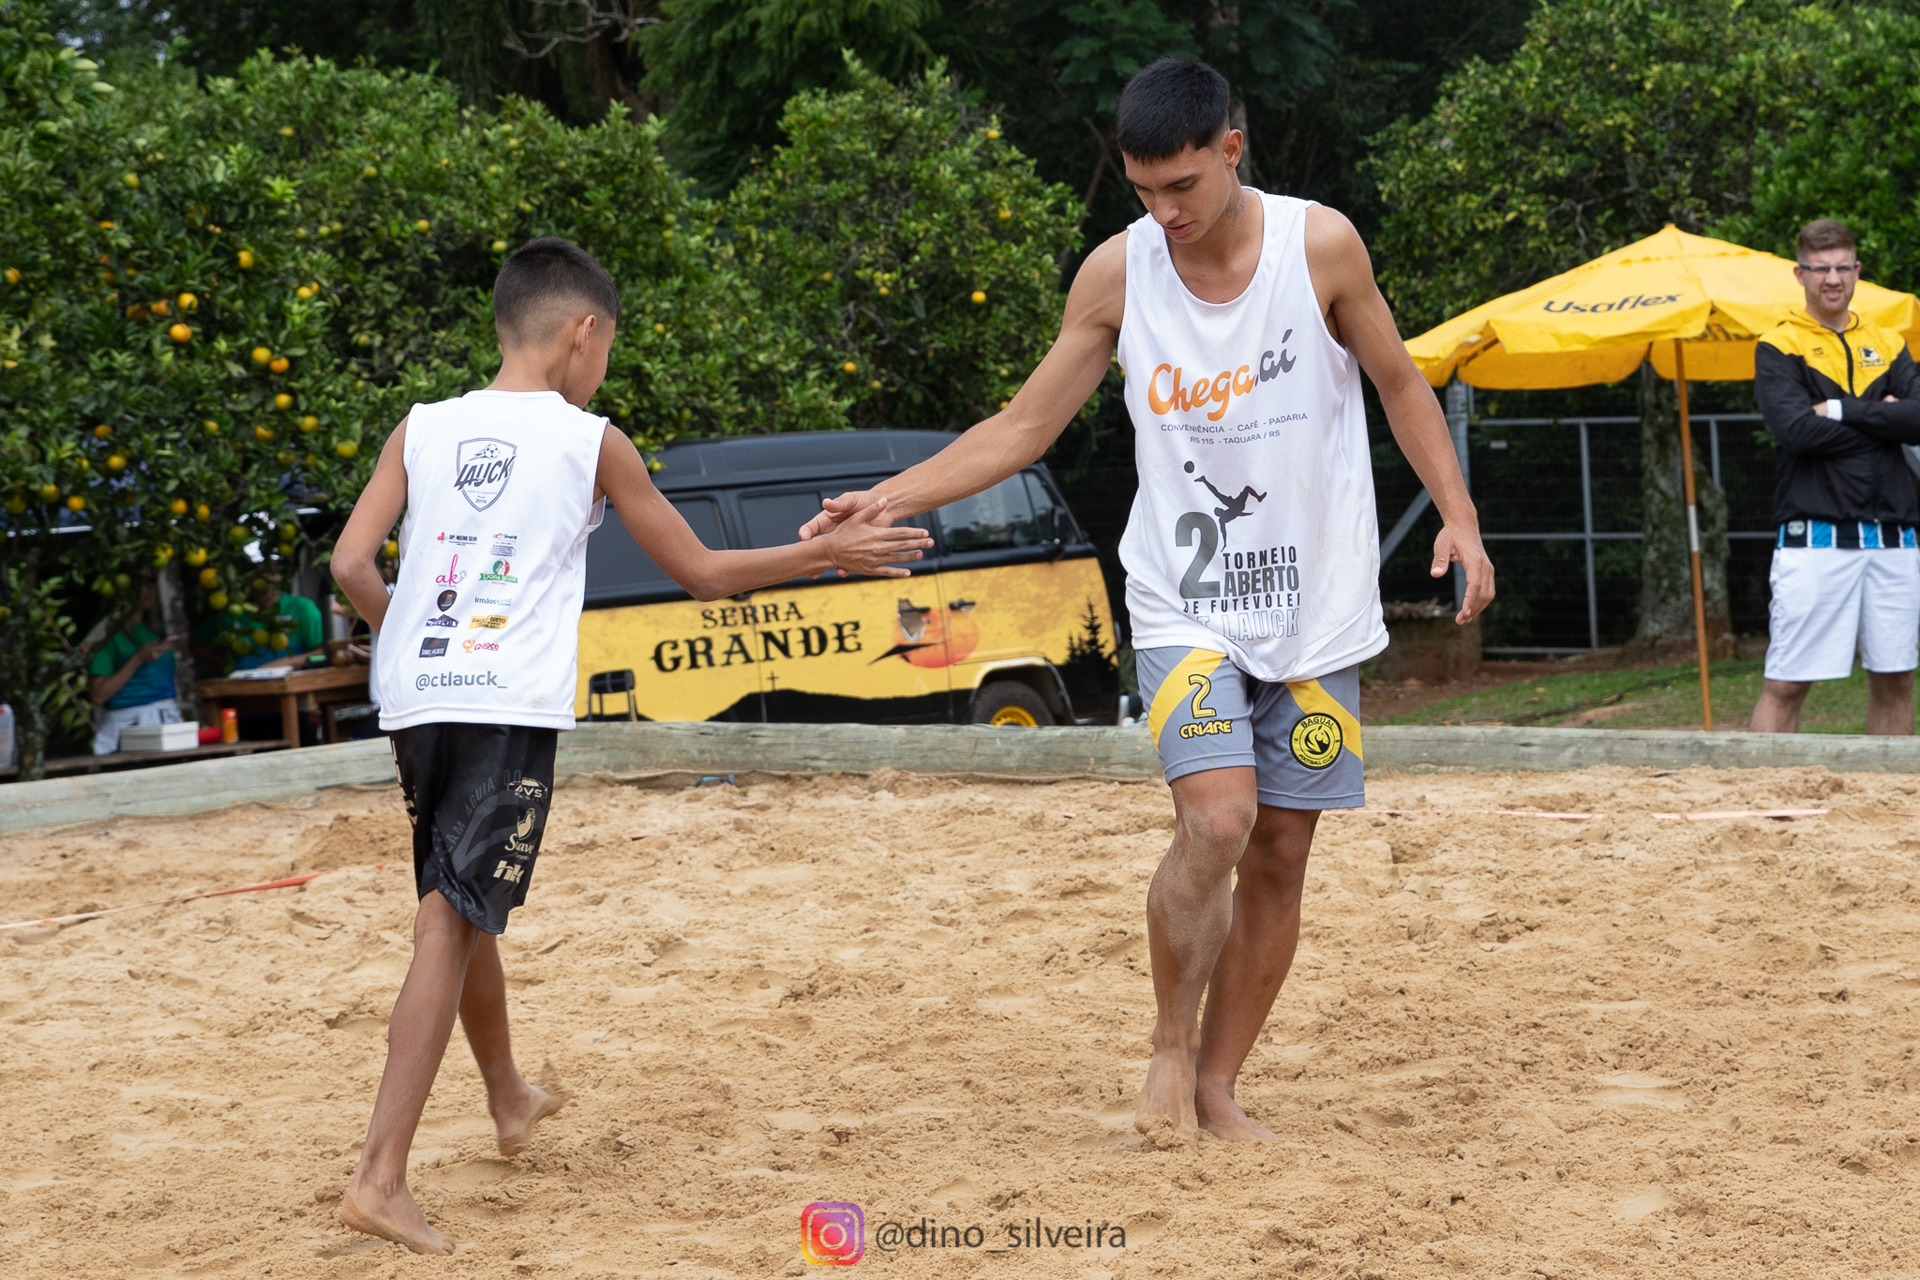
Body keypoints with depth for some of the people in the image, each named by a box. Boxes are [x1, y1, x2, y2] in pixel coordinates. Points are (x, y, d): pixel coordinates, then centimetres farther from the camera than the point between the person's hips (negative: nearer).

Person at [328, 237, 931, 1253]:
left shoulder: (420, 431, 10)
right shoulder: (593, 444, 3)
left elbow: (351, 564, 0)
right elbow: (703, 574, 9)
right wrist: (829, 553, 21)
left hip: (415, 702, 5)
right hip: (512, 706, -5)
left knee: (462, 911, 22)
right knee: (450, 924, -9)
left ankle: (510, 1102, 45)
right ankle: (381, 1175, -19)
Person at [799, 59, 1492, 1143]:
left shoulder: (1321, 245, -9)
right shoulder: (1118, 273, -6)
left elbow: (1400, 383, 5)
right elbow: (1024, 428, 1)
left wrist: (1460, 515, -6)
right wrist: (884, 500, -8)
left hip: (1317, 603, 1)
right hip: (1186, 605, -1)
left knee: (1281, 853, 4)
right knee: (1215, 822, -20)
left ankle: (1218, 1085, 18)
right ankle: (1172, 1046, 3)